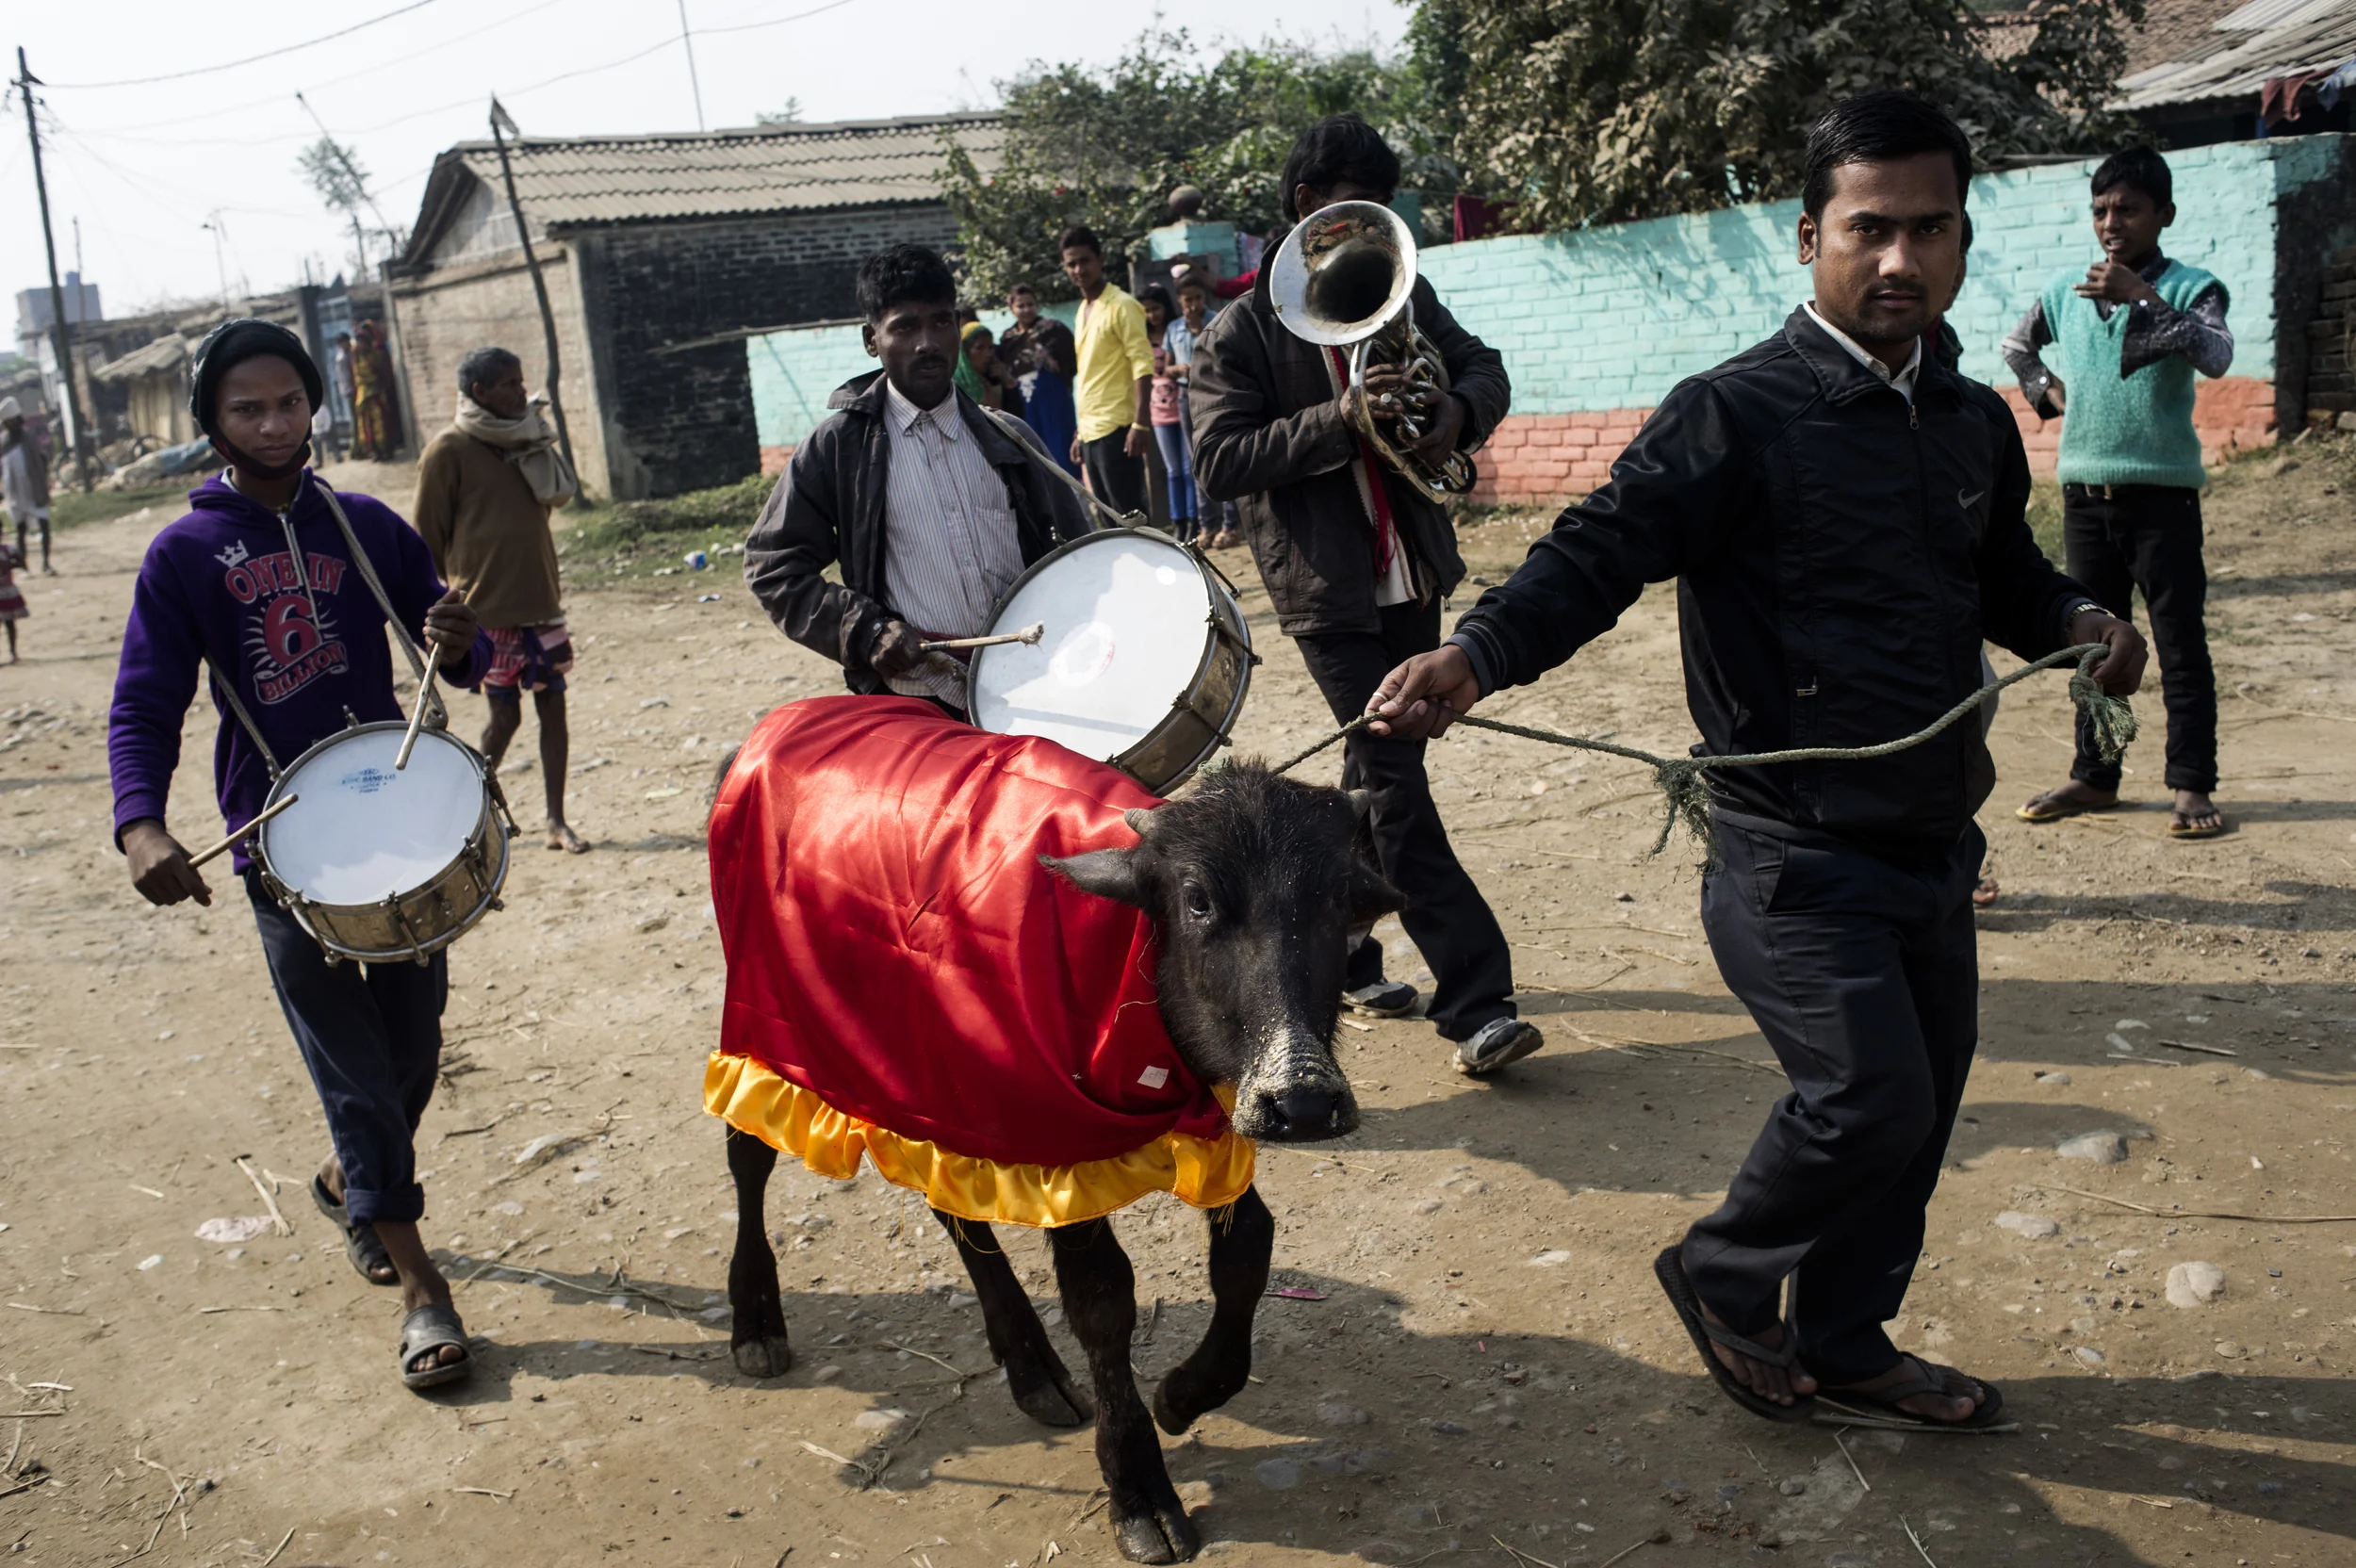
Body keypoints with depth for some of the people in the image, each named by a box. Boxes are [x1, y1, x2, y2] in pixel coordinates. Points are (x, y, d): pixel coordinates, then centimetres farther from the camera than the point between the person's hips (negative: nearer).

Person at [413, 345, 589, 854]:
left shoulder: (526, 440, 11)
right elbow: (429, 536, -4)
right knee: (505, 715, -1)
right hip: (488, 610, -6)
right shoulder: (449, 451, -9)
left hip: (541, 602, 6)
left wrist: (538, 450, 3)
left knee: (553, 707, 3)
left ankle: (557, 821, 9)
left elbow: (557, 495, 15)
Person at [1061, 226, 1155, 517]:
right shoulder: (1083, 310, 17)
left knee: (1129, 513, -8)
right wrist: (1081, 432, 18)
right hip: (1091, 431, 8)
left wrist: (1141, 422, -23)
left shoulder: (1120, 306, -7)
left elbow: (1143, 365, -14)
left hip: (1116, 429, -8)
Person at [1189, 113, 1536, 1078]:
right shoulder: (1239, 333, -6)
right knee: (1395, 787, -10)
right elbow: (1218, 463, -14)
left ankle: (1340, 957, 33)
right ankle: (1475, 1005, -9)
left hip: (1412, 573, 6)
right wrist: (1335, 421, -26)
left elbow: (1482, 366, 15)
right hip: (1327, 591, -6)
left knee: (1377, 778, 15)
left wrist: (1462, 407, -9)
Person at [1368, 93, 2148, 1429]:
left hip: (1935, 842, 8)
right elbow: (1602, 552, -23)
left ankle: (1843, 1344, 34)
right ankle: (1725, 1277, 17)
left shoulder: (1976, 425, 9)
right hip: (1795, 855, -8)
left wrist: (2077, 620, 3)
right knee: (1871, 1095, -12)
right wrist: (1478, 655, -40)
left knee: (1925, 1097, 14)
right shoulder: (1736, 416, -14)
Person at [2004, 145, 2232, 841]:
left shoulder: (2189, 287, -5)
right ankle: (2094, 776, 21)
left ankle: (2191, 784, 3)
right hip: (2084, 490, 5)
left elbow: (2216, 356, -25)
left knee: (2180, 641, -2)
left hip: (2163, 491, -5)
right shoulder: (2064, 290, 8)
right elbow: (2017, 347, 27)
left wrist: (2144, 296, -29)